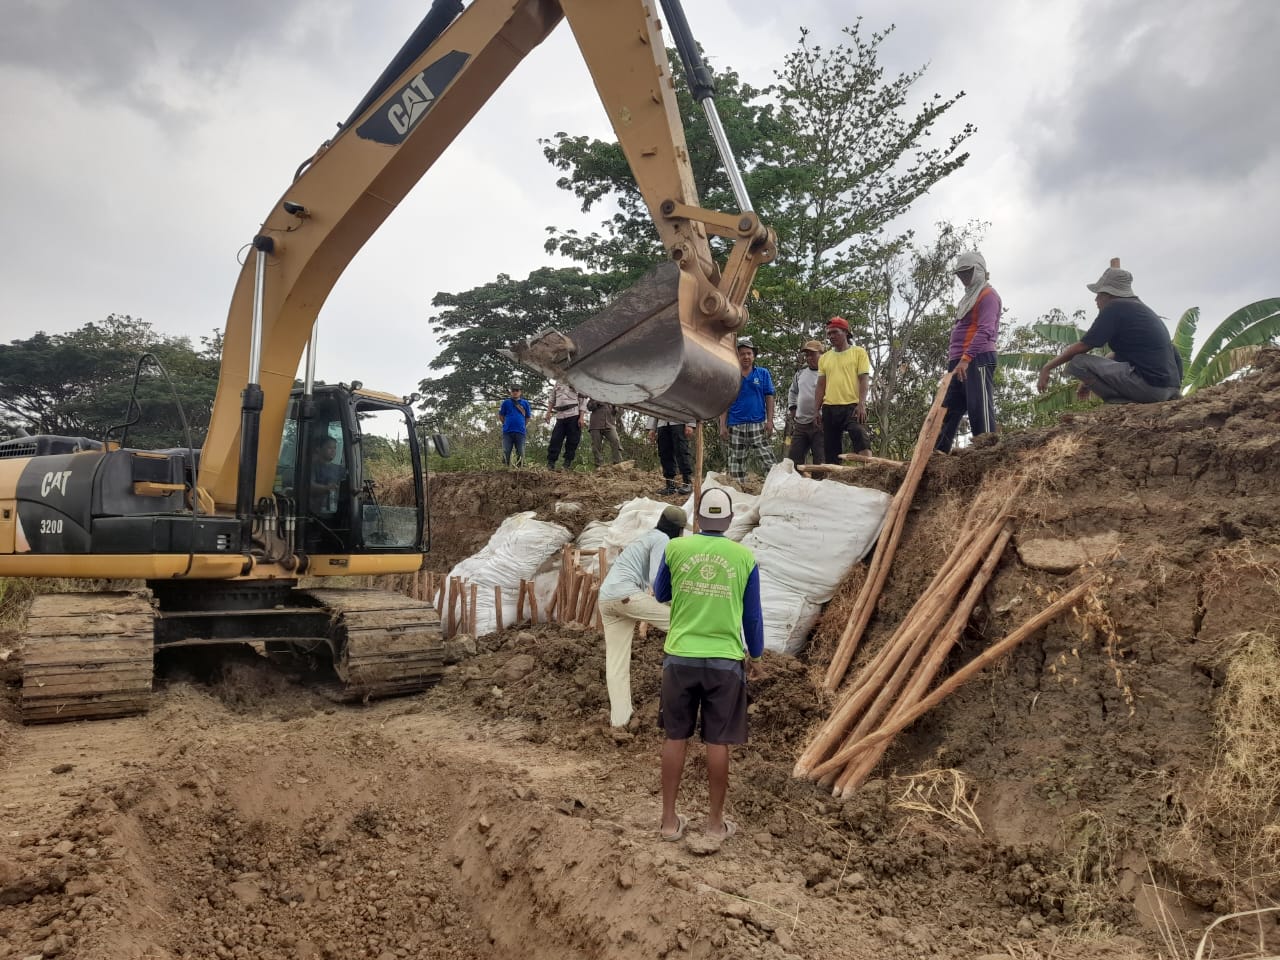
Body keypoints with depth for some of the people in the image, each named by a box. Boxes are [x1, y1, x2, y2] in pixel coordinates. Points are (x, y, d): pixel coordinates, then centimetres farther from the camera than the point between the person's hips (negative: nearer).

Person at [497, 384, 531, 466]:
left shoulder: (525, 403, 10)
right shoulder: (506, 402, 8)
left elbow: (528, 417, 15)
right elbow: (500, 416, 12)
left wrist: (523, 426, 9)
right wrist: (506, 424, 4)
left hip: (520, 431, 1)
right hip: (507, 431, -1)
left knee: (520, 453, 2)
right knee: (506, 452, -2)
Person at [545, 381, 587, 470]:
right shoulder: (558, 382, 17)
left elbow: (583, 401, -1)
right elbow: (552, 399, 22)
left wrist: (582, 417, -10)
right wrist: (548, 412, 11)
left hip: (573, 415, -3)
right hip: (560, 416, 3)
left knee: (572, 441, -2)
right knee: (555, 439, -4)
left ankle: (568, 464, 6)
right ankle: (550, 463, -2)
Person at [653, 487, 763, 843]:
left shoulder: (675, 548, -2)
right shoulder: (744, 557, -3)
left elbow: (661, 595, 14)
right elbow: (752, 615, 5)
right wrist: (756, 657, 18)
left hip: (680, 657, 1)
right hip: (725, 661, -1)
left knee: (676, 738, 11)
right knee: (718, 742, 8)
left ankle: (670, 819, 18)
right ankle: (715, 821, 18)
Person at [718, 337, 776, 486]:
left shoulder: (763, 374, 7)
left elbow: (769, 398, 5)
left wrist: (770, 421, -4)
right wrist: (722, 426, -1)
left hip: (758, 424, -1)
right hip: (735, 426, 1)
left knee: (768, 461, -8)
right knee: (736, 463, 5)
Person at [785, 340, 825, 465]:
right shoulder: (800, 372, 15)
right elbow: (792, 392, 31)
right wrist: (792, 408, 18)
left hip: (820, 423, -6)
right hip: (800, 424, 7)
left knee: (821, 463, -5)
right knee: (792, 460, 7)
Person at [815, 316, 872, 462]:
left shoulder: (858, 352, 3)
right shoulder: (824, 357, 15)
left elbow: (864, 380, -5)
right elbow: (821, 385, 15)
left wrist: (861, 405, -16)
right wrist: (816, 409, 8)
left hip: (852, 406, -5)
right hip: (829, 408, 5)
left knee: (860, 437, -22)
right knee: (831, 447, 5)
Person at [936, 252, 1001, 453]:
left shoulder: (988, 295, -3)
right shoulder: (968, 298, 26)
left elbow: (985, 331, -17)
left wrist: (966, 358, -26)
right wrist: (953, 357, 18)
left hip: (978, 359, -10)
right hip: (959, 362, 10)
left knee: (980, 410, -13)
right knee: (948, 410, 5)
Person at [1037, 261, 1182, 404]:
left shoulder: (1114, 308, -5)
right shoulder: (1140, 307, 22)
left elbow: (1081, 346, -6)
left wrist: (1047, 368, 3)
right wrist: (1090, 380, 32)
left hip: (1149, 383, -9)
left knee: (1077, 362, -8)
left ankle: (1120, 402, -10)